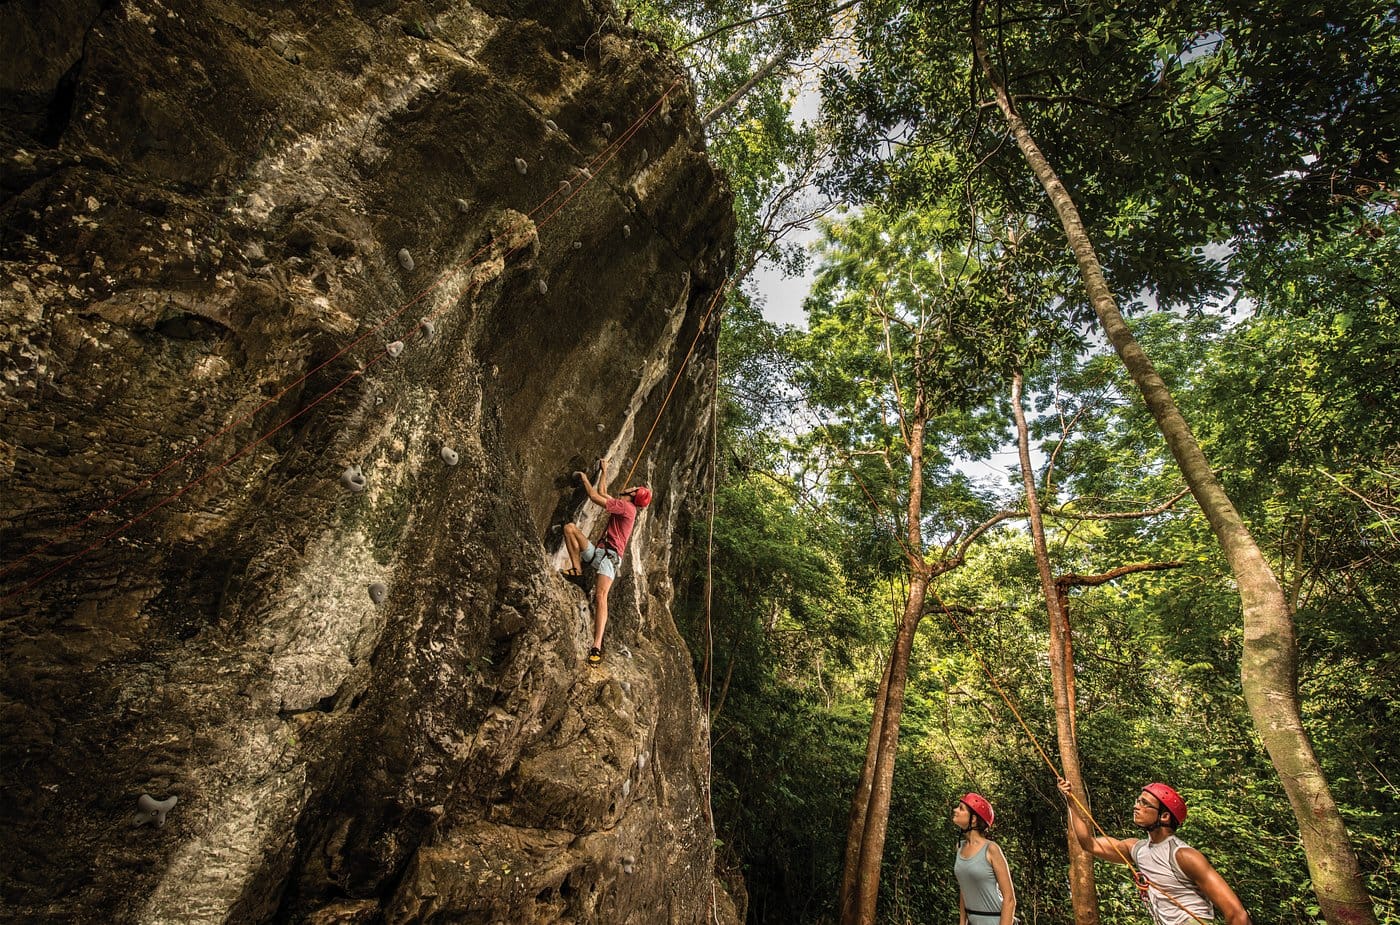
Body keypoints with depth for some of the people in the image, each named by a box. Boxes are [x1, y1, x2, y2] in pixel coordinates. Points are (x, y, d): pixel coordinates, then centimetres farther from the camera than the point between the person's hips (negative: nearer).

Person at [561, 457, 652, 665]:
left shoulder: (627, 506, -4)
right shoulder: (621, 506, 24)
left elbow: (595, 497, -5)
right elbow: (602, 493, 42)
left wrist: (584, 478, 10)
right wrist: (604, 471, 46)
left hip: (609, 556, -9)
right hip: (597, 552, 9)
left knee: (601, 595, -28)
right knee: (569, 527, -3)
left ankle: (597, 646, -34)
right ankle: (578, 573, -12)